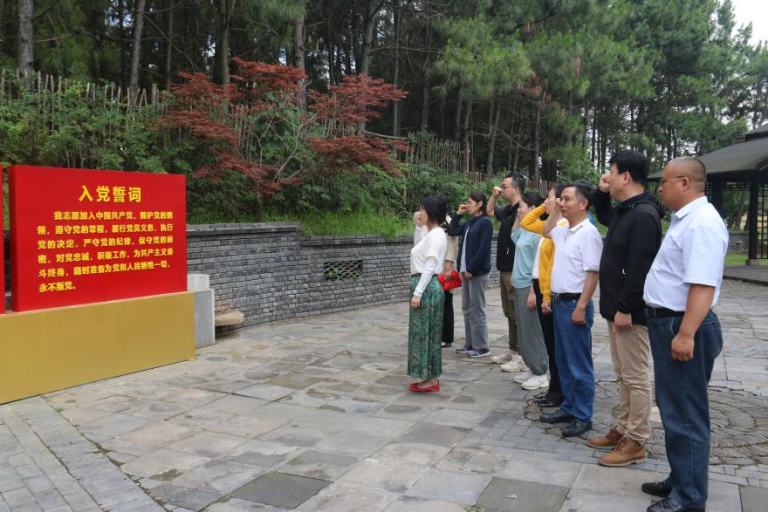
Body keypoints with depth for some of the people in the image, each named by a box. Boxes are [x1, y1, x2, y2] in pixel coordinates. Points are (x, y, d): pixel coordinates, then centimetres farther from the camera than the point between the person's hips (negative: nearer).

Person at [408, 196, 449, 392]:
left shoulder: (436, 234, -13)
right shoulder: (431, 234, 16)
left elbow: (430, 267, -19)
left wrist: (417, 293, -20)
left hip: (427, 287, -10)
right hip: (424, 286, 10)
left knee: (426, 332, -3)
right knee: (424, 332, 12)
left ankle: (432, 379, 5)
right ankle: (430, 377, 18)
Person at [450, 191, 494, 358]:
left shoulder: (485, 222, -11)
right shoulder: (469, 222, 13)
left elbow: (483, 249, -16)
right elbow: (453, 231, 20)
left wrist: (471, 269, -17)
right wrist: (458, 214, 13)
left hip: (478, 272, -9)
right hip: (466, 269, 9)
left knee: (477, 309, -4)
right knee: (467, 309, 11)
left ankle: (482, 347, 3)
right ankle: (470, 343, 19)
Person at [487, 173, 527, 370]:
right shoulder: (508, 210, 11)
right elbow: (490, 212, 33)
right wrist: (494, 195, 15)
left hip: (515, 272, -9)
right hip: (505, 271, 9)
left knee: (518, 315, -3)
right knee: (510, 314, 16)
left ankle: (522, 357, 3)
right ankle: (512, 350, 26)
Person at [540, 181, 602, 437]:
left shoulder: (588, 233, -15)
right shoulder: (563, 231, 11)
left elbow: (593, 273, -19)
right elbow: (545, 231, 33)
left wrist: (581, 307, -22)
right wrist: (555, 211, 17)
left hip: (574, 304, -9)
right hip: (559, 302, 9)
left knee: (579, 365, 0)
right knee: (563, 361, 16)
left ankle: (582, 417, 10)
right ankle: (568, 408, 27)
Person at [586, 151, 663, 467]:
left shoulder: (643, 215, -19)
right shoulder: (624, 211, 12)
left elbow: (639, 268, -24)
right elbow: (603, 216, 36)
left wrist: (625, 308, -24)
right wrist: (601, 193, 17)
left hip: (630, 311, -10)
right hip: (616, 307, 10)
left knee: (636, 377, -1)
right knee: (623, 374, 17)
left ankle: (636, 443, 8)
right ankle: (623, 429, 27)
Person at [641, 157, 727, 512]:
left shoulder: (702, 222, -19)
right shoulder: (685, 219, 14)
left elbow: (703, 285, -27)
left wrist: (686, 334, -30)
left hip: (682, 327, -11)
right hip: (668, 323, 11)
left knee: (685, 414, 0)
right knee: (674, 408, 19)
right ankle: (681, 479, 34)